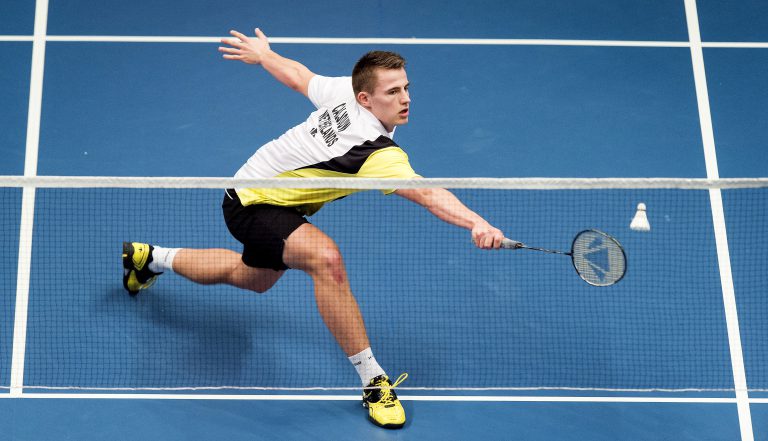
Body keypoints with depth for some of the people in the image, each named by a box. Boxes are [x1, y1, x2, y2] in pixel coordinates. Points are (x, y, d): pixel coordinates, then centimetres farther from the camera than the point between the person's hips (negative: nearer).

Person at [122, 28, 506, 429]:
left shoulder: (344, 91, -13)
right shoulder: (377, 153, -37)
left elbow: (297, 76, 4)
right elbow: (427, 194, -52)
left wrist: (262, 54, 23)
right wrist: (477, 223, -66)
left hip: (262, 188, 10)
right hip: (252, 204, -10)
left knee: (252, 278, 34)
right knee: (326, 259, -36)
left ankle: (152, 258, 56)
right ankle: (373, 381, -28)